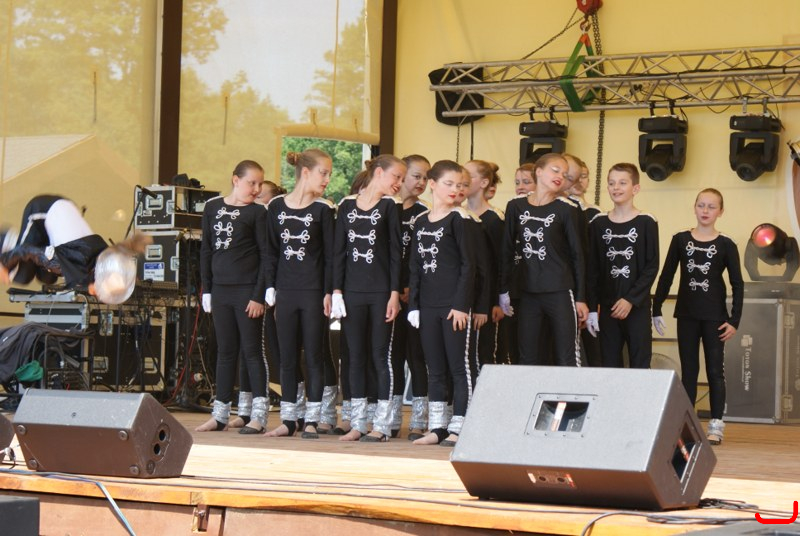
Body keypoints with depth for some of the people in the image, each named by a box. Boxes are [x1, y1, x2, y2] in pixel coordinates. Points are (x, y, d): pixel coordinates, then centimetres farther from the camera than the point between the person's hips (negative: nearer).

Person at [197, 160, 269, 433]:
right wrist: (206, 290, 8)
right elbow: (206, 250, 12)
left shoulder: (257, 213, -2)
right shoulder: (212, 208, 8)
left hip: (247, 289, -4)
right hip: (221, 289, 4)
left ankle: (259, 415, -1)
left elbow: (265, 256, -5)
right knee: (225, 351, 10)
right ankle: (220, 414, 14)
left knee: (252, 350, -3)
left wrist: (259, 296, -11)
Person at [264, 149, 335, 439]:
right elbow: (271, 251, 9)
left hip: (313, 292, -3)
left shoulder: (323, 209, -1)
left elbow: (329, 254, -2)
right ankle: (288, 420, 13)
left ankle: (311, 420, 7)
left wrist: (328, 292, -7)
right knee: (287, 357, 7)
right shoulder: (276, 206, 5)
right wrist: (270, 288, 3)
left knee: (313, 357, 1)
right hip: (285, 292, 3)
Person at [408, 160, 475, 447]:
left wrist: (461, 304, -13)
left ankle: (458, 426, 1)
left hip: (454, 304, -6)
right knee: (434, 369, 9)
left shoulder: (459, 219, -4)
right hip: (428, 304, 6)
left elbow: (468, 264, -7)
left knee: (458, 366, -2)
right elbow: (415, 267, 13)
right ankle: (438, 426, 14)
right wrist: (413, 304, 6)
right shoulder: (420, 222, 12)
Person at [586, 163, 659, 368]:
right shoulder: (598, 223, 7)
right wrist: (592, 308, 0)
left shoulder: (646, 223, -1)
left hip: (637, 306, -3)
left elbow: (652, 267, -4)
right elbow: (592, 270, 7)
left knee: (640, 365, -3)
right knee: (610, 365, 4)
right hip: (607, 306, 3)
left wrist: (631, 299, -12)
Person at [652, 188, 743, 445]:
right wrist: (656, 310, 2)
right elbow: (666, 277, 6)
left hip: (715, 317, -2)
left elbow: (737, 285, -1)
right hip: (687, 315, 2)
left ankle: (716, 425, 4)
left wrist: (734, 320, -7)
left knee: (715, 370, 1)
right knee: (688, 370, 8)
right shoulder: (680, 240, 3)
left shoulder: (726, 245, -2)